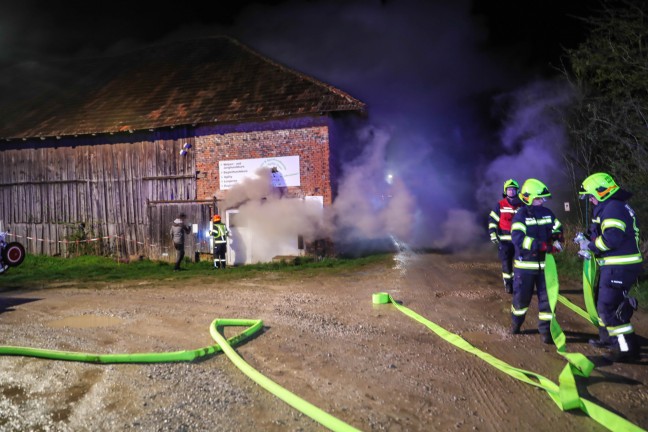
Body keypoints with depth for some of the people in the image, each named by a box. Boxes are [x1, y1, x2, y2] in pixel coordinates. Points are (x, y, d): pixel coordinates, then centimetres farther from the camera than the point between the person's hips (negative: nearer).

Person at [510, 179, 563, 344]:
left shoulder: (547, 213, 5)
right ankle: (516, 323, 34)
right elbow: (518, 239, -26)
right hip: (525, 265, -4)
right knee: (521, 297, 10)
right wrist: (545, 246, -32)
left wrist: (556, 241, -8)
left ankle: (545, 329, 16)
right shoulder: (521, 215, -13)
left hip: (544, 264, 4)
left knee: (546, 298, 4)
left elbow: (558, 230, 17)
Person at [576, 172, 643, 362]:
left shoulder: (613, 208, -17)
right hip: (615, 266, 11)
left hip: (619, 268, -11)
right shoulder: (610, 207, 16)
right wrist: (588, 240, 5)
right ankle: (607, 338, 35)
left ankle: (628, 348, 0)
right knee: (603, 303, 22)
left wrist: (590, 246, -15)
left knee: (609, 307, -7)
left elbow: (612, 238, -28)